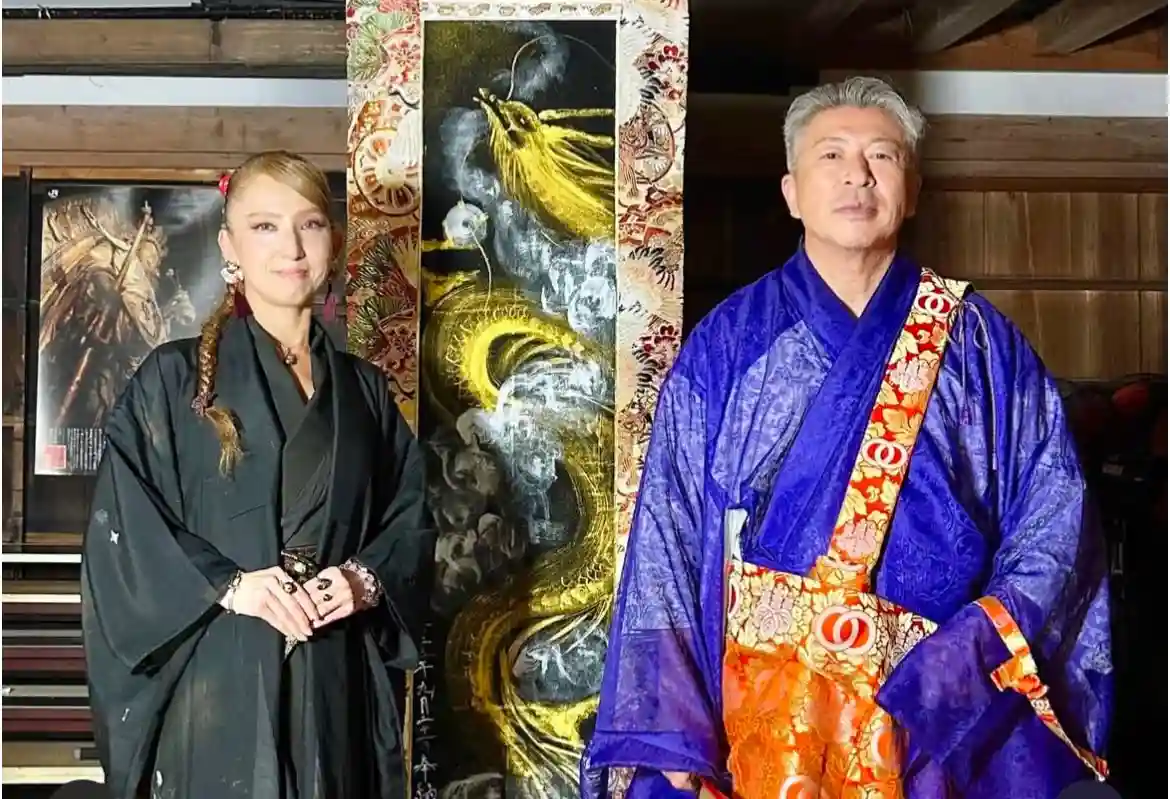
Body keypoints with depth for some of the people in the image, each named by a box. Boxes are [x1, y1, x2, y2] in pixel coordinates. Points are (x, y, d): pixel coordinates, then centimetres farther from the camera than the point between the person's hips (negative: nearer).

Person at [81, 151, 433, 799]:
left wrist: (368, 580, -7)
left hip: (337, 684, 3)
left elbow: (410, 517, 12)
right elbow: (121, 528, -6)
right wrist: (228, 585, -17)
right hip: (217, 682, -3)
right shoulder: (174, 378, 0)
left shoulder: (363, 389, 12)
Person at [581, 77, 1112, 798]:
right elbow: (667, 535, -3)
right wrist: (666, 734, -10)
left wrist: (970, 654, -17)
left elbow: (1053, 521, -1)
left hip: (943, 705, 1)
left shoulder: (981, 345, 2)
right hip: (769, 701, -1)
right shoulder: (728, 345, 0)